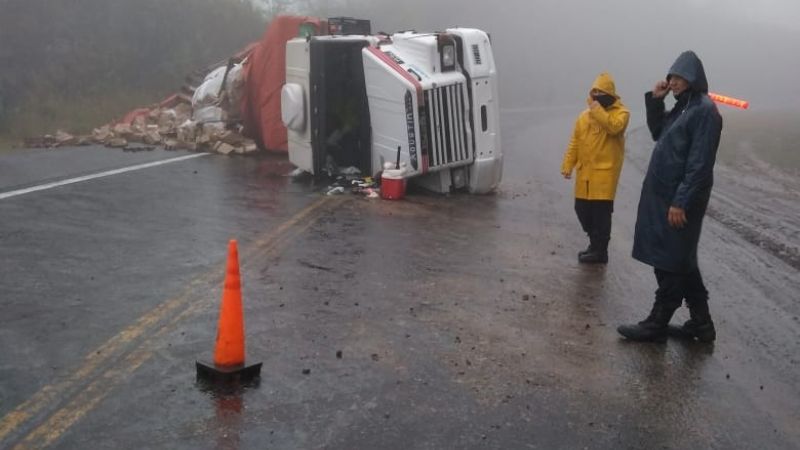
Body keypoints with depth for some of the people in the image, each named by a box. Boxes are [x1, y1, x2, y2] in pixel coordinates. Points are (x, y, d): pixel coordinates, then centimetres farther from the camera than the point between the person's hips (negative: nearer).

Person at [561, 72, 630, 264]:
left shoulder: (620, 112, -4)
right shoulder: (584, 115, 13)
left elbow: (613, 127, -27)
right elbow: (575, 142, 13)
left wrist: (596, 108, -19)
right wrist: (567, 164, 3)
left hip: (605, 172, -6)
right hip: (584, 172, 6)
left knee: (601, 212, -6)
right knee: (582, 208, 11)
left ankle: (600, 251, 5)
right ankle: (595, 242, 29)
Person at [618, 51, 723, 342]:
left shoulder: (704, 110, -15)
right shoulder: (682, 107, 13)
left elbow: (700, 163, -19)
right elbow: (658, 133, 24)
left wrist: (681, 202, -21)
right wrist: (655, 101, 9)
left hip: (679, 199, -10)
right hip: (663, 196, 10)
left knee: (670, 263, -1)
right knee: (681, 262, 14)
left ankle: (657, 324, 8)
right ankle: (701, 323, 22)